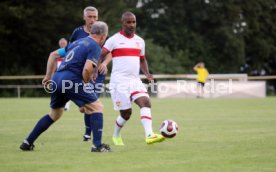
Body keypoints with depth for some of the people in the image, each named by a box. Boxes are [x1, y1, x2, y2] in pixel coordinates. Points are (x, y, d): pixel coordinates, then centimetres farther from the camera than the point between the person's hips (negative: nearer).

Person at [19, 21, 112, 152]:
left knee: (54, 114, 25)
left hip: (57, 79, 8)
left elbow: (53, 54, 27)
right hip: (71, 80, -8)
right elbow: (87, 69, -17)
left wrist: (48, 76, 26)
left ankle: (27, 143, 25)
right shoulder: (95, 47, -1)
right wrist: (86, 83, 1)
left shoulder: (78, 42, 24)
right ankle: (97, 145, -8)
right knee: (96, 107, 1)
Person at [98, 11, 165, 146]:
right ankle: (116, 136, 26)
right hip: (119, 82, -5)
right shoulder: (114, 40, -2)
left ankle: (149, 135, -31)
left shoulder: (140, 41, 14)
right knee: (126, 113, -2)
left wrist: (147, 74, 9)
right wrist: (99, 67, -17)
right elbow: (100, 56, 0)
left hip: (135, 80, 5)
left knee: (145, 102, -20)